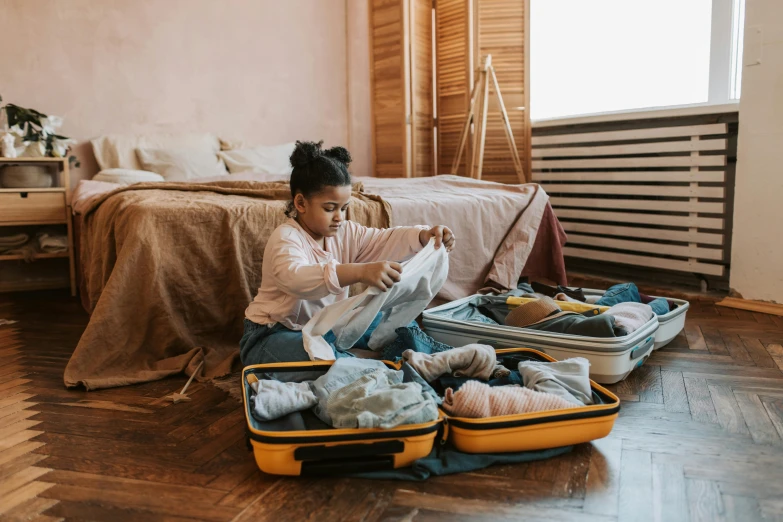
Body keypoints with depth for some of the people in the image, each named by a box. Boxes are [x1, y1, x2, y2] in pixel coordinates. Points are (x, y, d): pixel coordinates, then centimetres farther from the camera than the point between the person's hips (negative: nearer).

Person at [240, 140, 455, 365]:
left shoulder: (345, 233, 0)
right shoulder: (286, 238, -24)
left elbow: (386, 240, -10)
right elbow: (296, 279, -45)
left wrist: (425, 236, -33)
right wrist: (360, 272, -60)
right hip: (274, 334, -7)